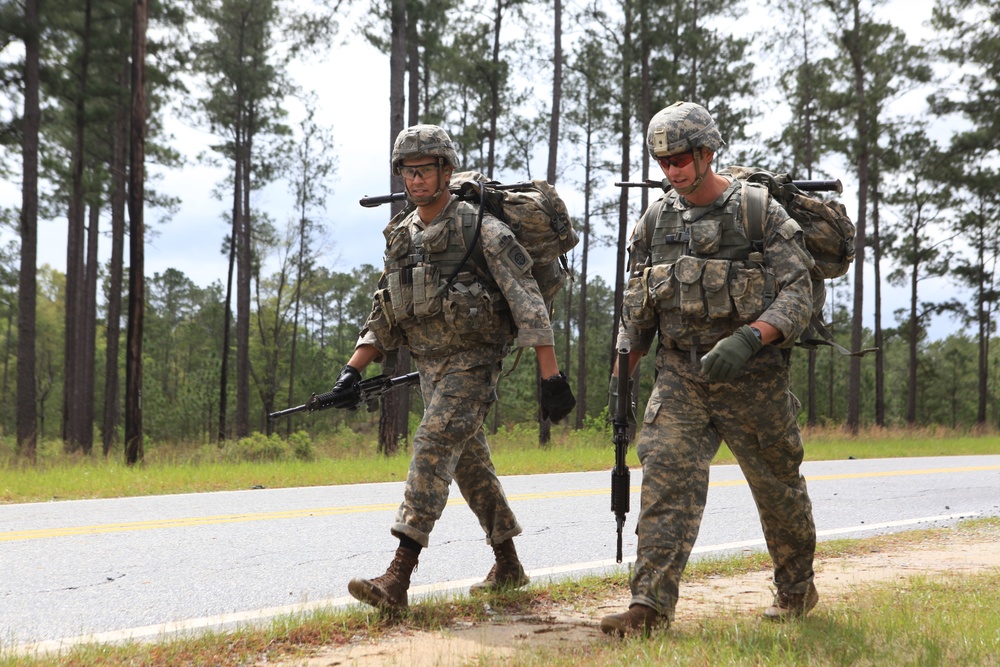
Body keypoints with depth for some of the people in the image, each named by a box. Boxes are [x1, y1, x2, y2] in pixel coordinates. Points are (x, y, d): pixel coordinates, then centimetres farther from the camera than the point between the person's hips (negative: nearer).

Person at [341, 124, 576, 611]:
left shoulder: (480, 229, -12)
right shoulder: (401, 237, 10)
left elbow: (528, 304, -15)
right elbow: (383, 316, 16)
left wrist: (551, 376, -20)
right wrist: (352, 369, 5)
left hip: (472, 362, -8)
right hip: (429, 366, 8)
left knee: (433, 448, -20)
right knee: (470, 464, 15)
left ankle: (398, 578, -23)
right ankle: (508, 567, 29)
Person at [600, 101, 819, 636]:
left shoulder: (761, 212, -8)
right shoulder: (656, 221, 5)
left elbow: (797, 295, -13)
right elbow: (636, 308, 12)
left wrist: (748, 338, -29)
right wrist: (621, 373, 7)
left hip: (752, 376, -2)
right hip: (680, 376, 3)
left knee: (778, 487, 12)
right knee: (666, 478, -13)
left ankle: (797, 588, 35)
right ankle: (650, 604, -14)